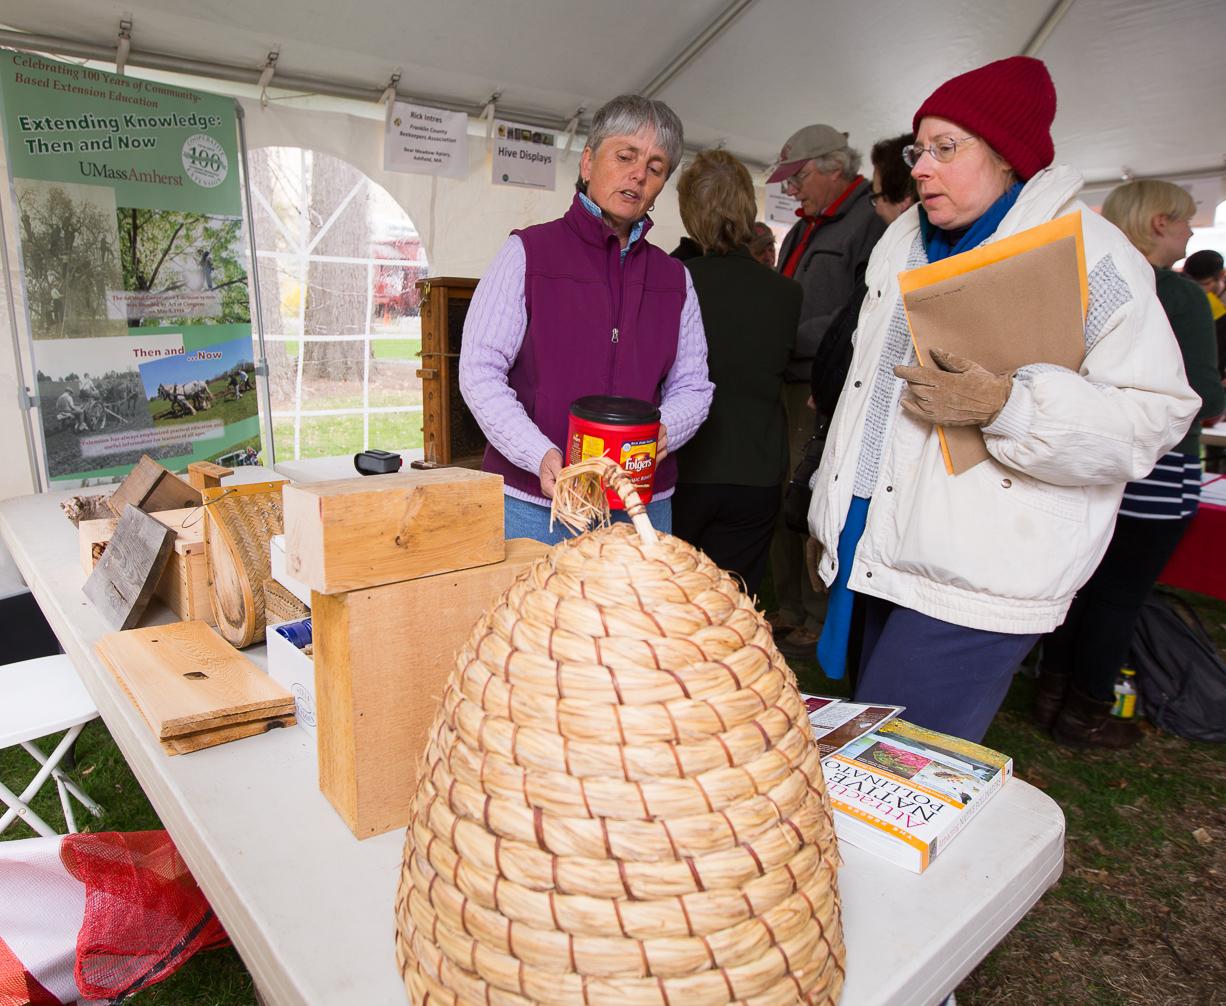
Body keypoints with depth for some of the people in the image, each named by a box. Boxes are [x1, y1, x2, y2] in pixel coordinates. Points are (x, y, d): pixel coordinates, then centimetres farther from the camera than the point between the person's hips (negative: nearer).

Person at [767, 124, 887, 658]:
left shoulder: (869, 222, -8)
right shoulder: (804, 229, 21)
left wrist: (789, 339, -16)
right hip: (788, 385, 9)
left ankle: (821, 621, 10)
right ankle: (790, 610, 24)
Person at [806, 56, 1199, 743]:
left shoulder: (1087, 249, -6)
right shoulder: (906, 238, 16)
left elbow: (1154, 412, -11)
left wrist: (1004, 404, -25)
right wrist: (830, 515, 21)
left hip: (975, 583, -7)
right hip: (878, 549, 7)